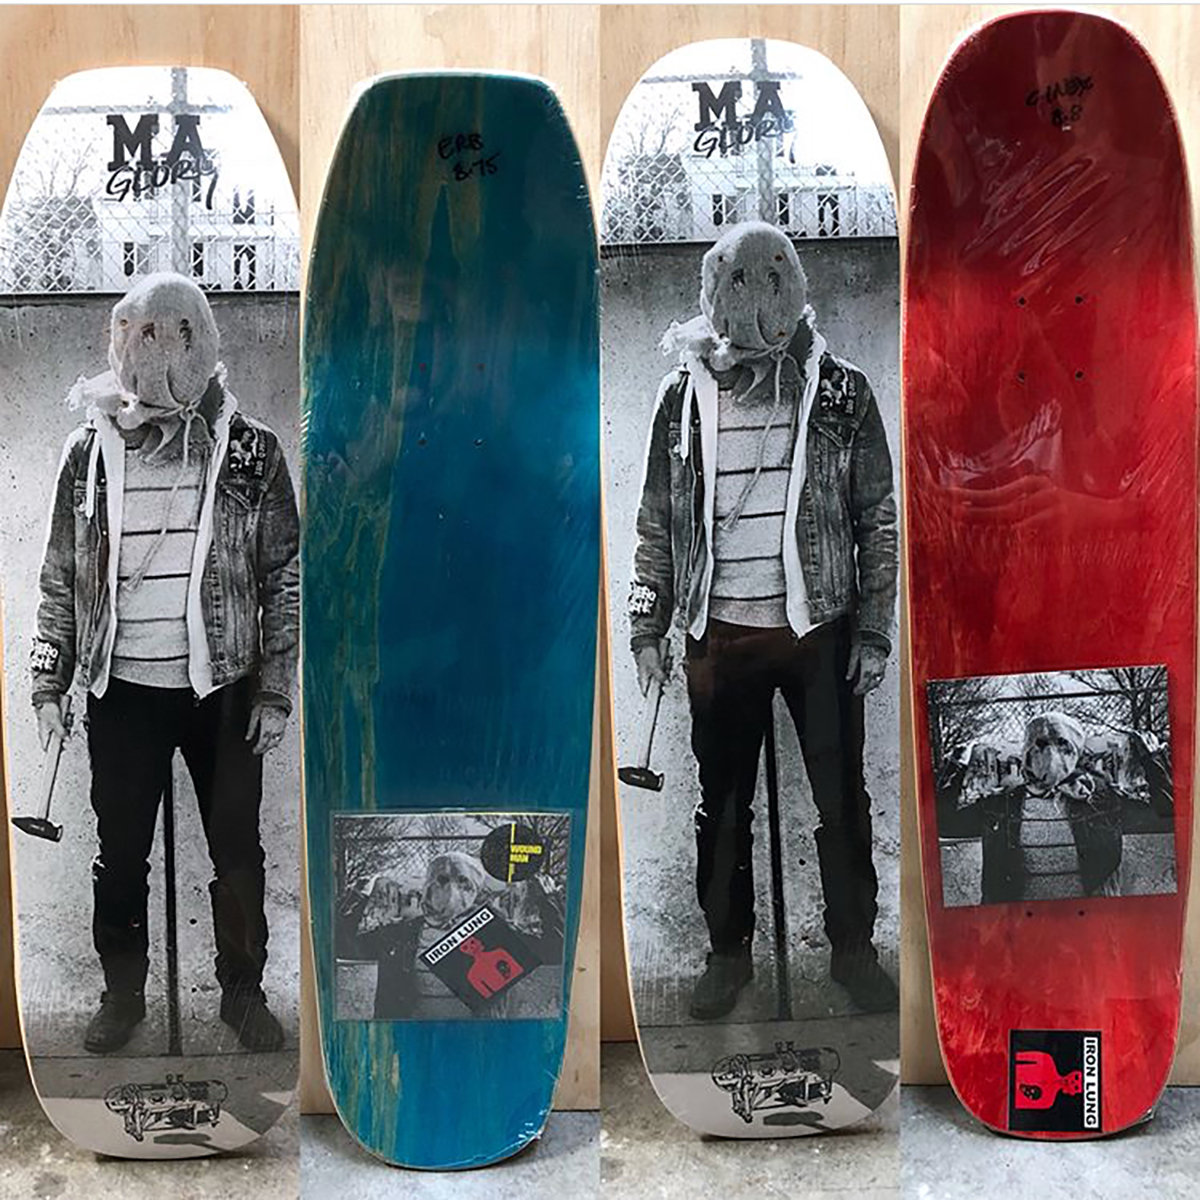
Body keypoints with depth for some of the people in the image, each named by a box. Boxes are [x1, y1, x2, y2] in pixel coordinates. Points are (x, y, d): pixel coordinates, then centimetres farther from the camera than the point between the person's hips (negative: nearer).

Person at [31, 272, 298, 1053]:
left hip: (222, 692, -1)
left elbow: (284, 578, -3)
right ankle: (123, 993, 35)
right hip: (122, 692, 2)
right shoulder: (90, 449, -1)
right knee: (120, 854, 13)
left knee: (238, 853, 10)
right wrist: (50, 684, 4)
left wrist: (276, 691, -6)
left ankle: (244, 991, 30)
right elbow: (61, 577, 6)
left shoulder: (250, 449, -5)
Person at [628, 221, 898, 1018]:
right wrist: (648, 628, 3)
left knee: (843, 800, 10)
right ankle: (729, 952, 30)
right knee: (723, 806, 11)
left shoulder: (842, 391, -2)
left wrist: (874, 630, -2)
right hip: (721, 635, 1)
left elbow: (879, 519, 2)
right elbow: (658, 520, 6)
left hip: (820, 631, 0)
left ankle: (854, 947, 31)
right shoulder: (685, 394, 1)